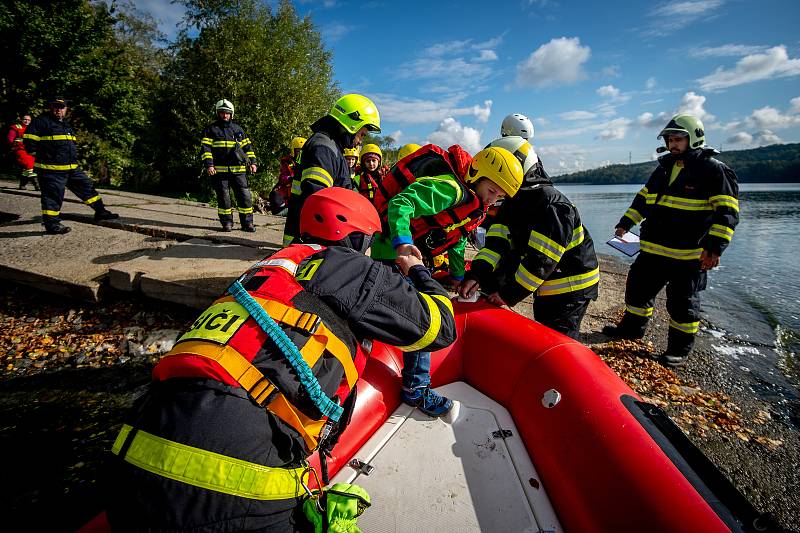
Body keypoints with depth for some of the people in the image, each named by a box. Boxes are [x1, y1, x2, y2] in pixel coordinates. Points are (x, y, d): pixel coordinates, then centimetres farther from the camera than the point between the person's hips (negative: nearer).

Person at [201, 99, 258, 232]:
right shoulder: (211, 129, 7)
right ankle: (227, 222, 12)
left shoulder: (238, 129, 16)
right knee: (223, 197, 2)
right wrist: (209, 165, -11)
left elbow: (247, 146, 19)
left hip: (238, 170, 2)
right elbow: (205, 148, 1)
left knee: (245, 196, -2)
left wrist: (252, 162, 8)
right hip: (219, 170, -2)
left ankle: (247, 222, 6)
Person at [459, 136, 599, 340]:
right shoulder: (513, 203, 1)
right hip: (548, 287, 9)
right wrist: (476, 275, -25)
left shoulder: (552, 206, -27)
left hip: (571, 287, -9)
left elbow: (540, 260, -31)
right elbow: (497, 242, -10)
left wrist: (510, 294, -28)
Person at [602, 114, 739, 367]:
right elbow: (643, 198, 22)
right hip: (653, 249, 7)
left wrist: (714, 246, -21)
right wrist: (625, 224, 15)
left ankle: (680, 348, 21)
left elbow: (727, 213, -13)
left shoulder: (713, 169, -8)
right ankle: (632, 327, 34)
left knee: (682, 303, 5)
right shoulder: (664, 167, 13)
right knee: (638, 288, 15)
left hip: (690, 254, -7)